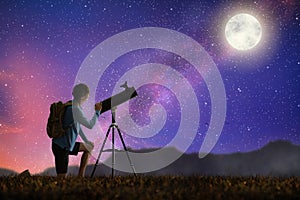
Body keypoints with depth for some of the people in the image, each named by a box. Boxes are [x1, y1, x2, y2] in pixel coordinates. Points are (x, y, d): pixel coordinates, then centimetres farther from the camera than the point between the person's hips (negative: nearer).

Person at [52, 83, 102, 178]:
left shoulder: (71, 106, 7)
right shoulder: (75, 109, -22)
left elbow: (77, 126, 17)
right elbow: (90, 125, -19)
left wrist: (86, 141, 18)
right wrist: (97, 112, -6)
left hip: (67, 144, 10)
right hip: (61, 146, -10)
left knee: (88, 147, 24)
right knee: (62, 178, -5)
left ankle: (80, 175, 23)